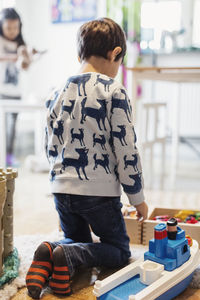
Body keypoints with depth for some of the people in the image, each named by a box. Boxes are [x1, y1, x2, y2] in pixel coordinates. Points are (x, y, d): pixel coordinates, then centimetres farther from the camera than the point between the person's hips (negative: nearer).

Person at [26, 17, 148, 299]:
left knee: (77, 240, 28)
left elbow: (50, 148, 12)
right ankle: (69, 257, -13)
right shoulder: (113, 91, -12)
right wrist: (138, 197, -1)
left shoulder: (57, 93, 6)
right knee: (119, 251, 15)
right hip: (99, 191, -5)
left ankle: (48, 256, -5)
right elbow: (125, 148, -12)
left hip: (62, 188, 6)